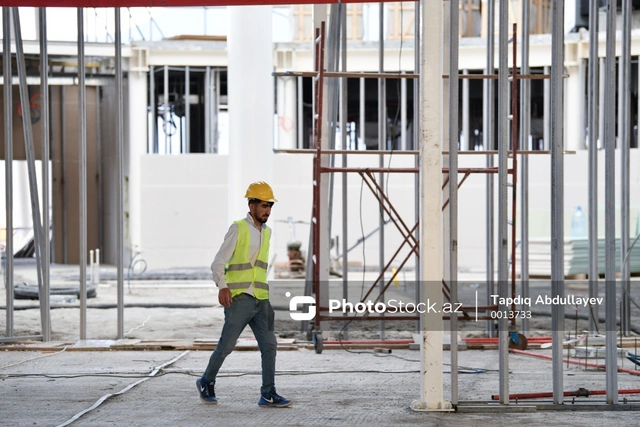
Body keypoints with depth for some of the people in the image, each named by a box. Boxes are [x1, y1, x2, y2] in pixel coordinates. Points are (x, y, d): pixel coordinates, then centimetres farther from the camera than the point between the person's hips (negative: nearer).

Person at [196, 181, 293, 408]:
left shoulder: (266, 232, 14)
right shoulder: (238, 229, -7)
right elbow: (218, 263, -12)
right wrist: (223, 287, -27)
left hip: (261, 301, 6)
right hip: (239, 300, -6)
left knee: (269, 345, -3)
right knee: (226, 345, -1)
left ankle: (268, 394, -1)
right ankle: (206, 382, 20)